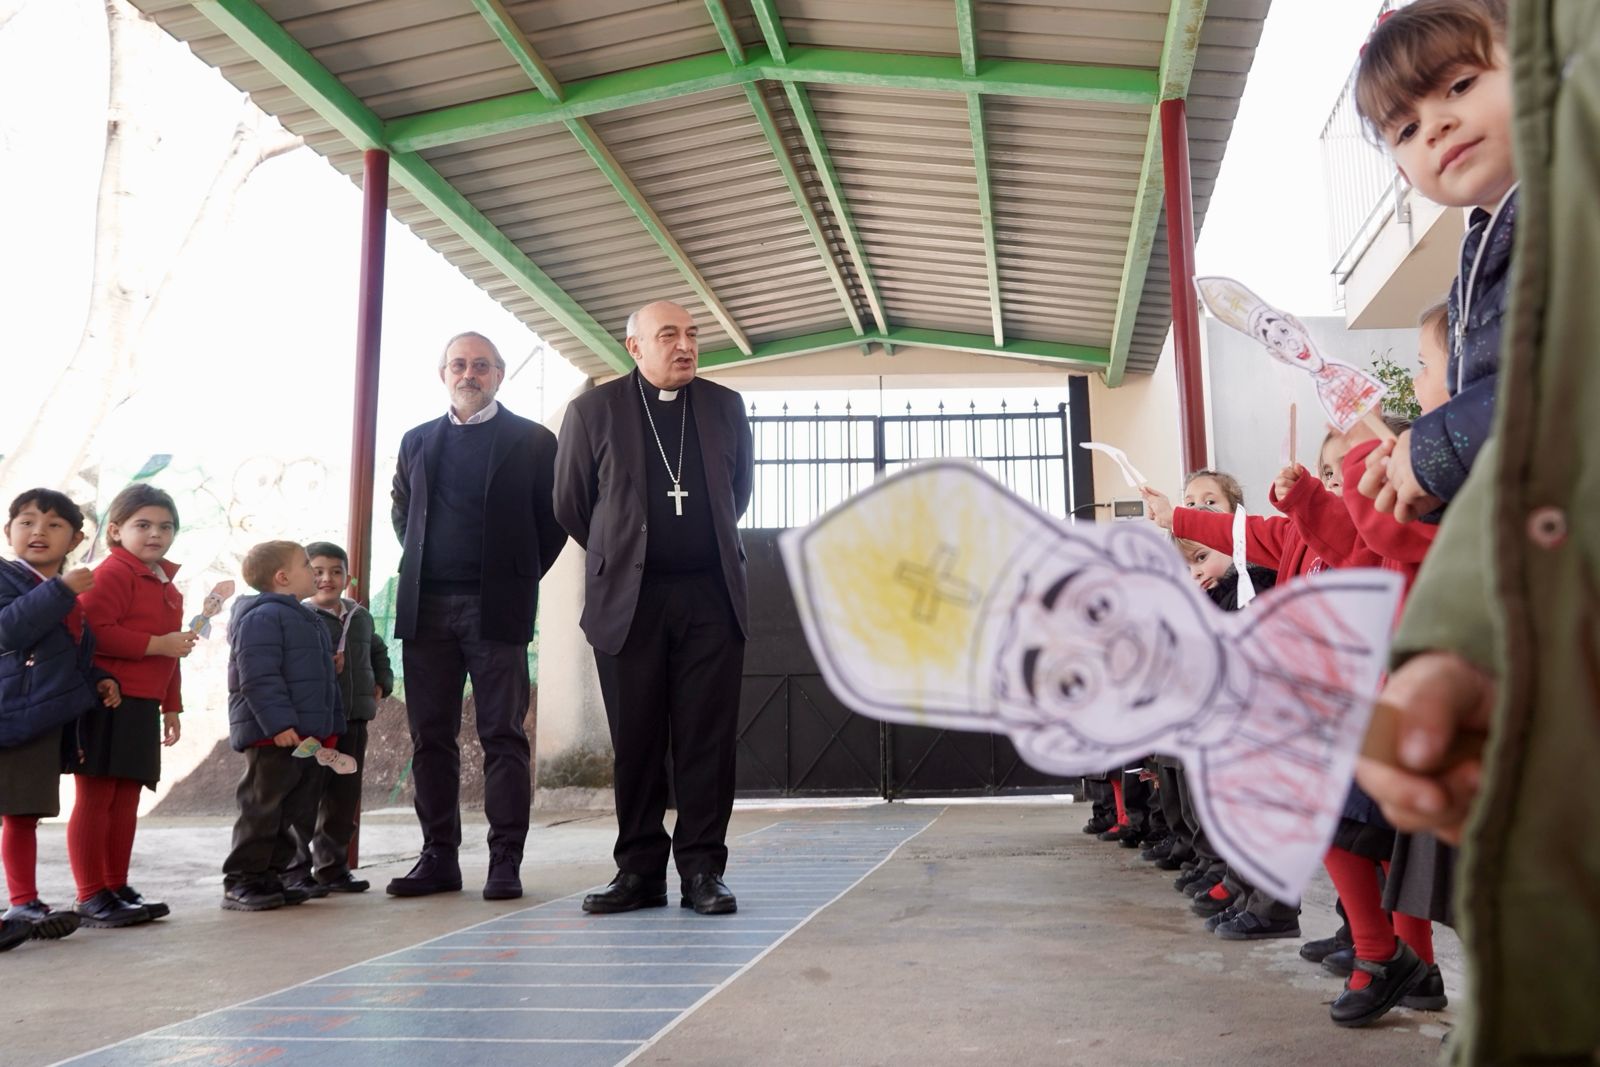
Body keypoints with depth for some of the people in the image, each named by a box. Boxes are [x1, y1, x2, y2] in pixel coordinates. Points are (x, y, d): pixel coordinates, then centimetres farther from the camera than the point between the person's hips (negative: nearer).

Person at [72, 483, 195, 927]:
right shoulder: (111, 574, -9)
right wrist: (158, 644, -21)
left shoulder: (167, 586, 19)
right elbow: (93, 632, -23)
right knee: (95, 798, -2)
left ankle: (117, 887, 19)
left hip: (143, 707, 9)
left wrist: (171, 706, 23)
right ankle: (91, 897, 3)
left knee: (126, 799, 12)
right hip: (108, 703, -9)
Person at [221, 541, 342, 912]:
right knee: (262, 809, -4)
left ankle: (270, 876, 21)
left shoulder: (304, 618, 22)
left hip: (308, 735, 10)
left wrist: (330, 729, 22)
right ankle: (241, 881, 4)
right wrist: (279, 724, -27)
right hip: (273, 737, -10)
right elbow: (258, 677, -21)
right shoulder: (262, 616, -12)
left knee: (297, 812, 12)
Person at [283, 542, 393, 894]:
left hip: (355, 720, 6)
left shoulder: (361, 617, 13)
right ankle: (295, 869, 8)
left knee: (344, 799, 11)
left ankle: (332, 866, 23)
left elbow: (379, 652, 28)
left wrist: (381, 684, 15)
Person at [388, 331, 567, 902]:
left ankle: (505, 861, 1)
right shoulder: (417, 441, 17)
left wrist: (520, 578, 2)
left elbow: (552, 521, 5)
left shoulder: (531, 440, 5)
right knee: (431, 736, 5)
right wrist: (421, 570, 14)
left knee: (503, 736, -2)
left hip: (496, 607, -4)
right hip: (426, 607, 4)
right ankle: (439, 856, 13)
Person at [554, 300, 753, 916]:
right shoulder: (594, 411, 3)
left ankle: (703, 871, 7)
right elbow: (571, 505, 10)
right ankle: (639, 871, 13)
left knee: (708, 740, 0)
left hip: (711, 596, 1)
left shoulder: (725, 407, 10)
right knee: (636, 743, 4)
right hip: (628, 599, -1)